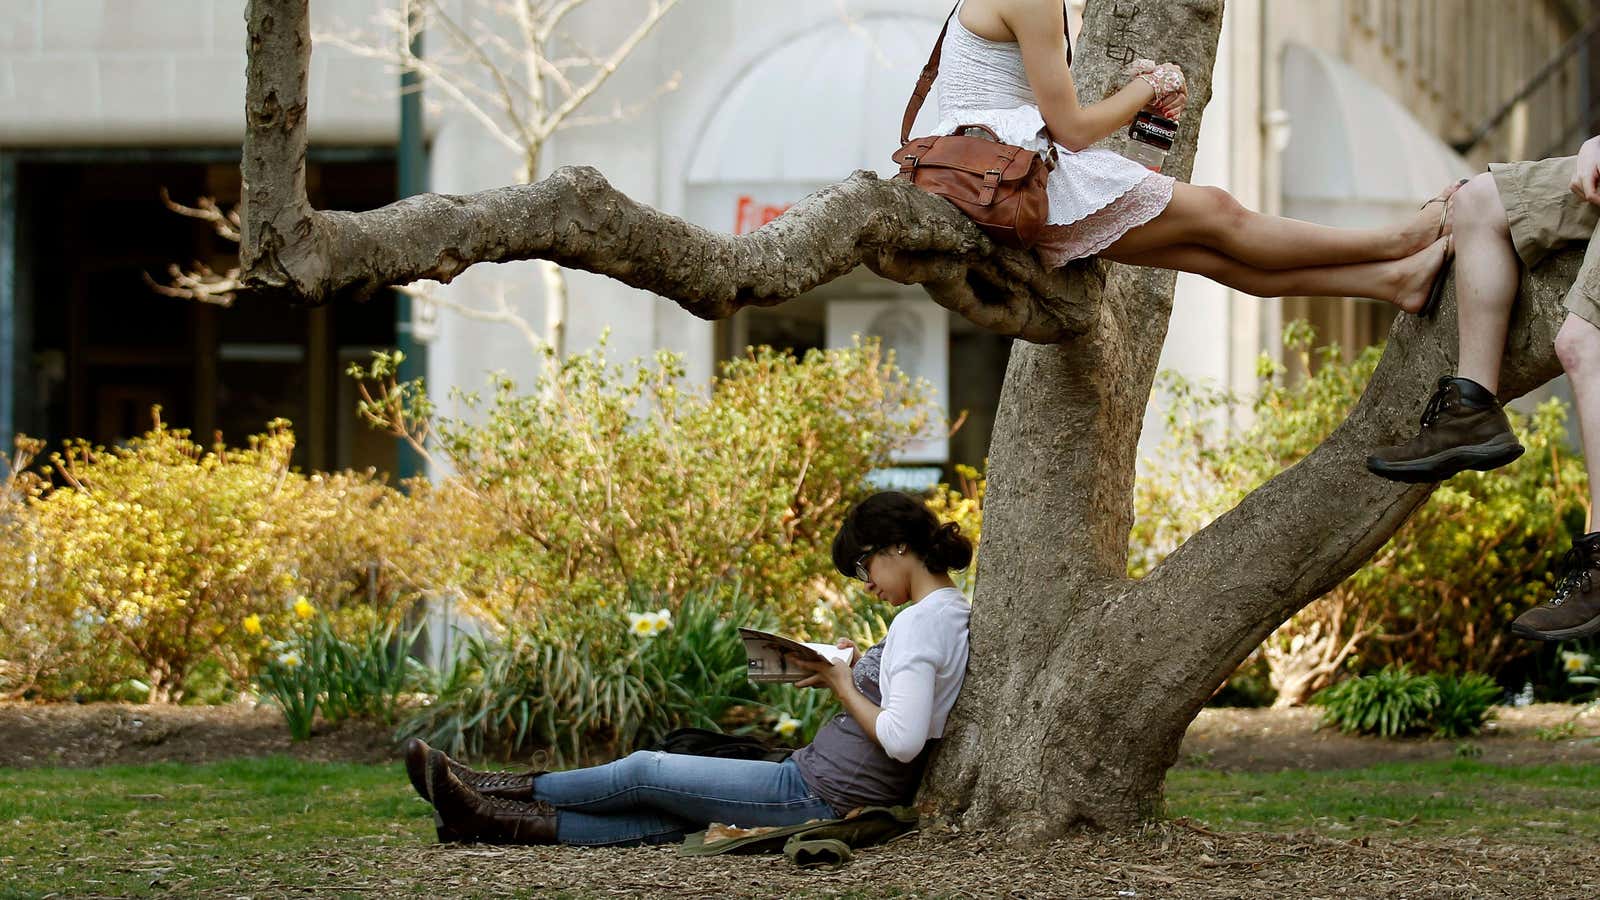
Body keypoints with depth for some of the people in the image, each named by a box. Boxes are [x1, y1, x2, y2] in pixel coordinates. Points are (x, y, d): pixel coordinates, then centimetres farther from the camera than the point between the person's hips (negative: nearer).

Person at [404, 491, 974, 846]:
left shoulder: (920, 622, -19)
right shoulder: (956, 613, 12)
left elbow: (901, 740, -28)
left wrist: (843, 687, -12)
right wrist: (850, 673, 9)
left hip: (818, 794, -10)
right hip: (845, 795, 10)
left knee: (646, 772, 2)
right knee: (659, 821, 6)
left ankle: (515, 790, 18)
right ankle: (498, 823, 6)